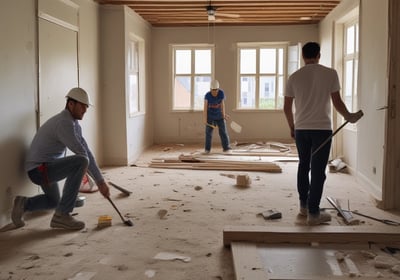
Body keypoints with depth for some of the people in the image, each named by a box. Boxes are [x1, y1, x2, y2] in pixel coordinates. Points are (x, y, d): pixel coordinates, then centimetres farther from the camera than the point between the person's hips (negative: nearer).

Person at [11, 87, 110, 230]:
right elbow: (82, 154, -23)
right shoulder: (64, 122, -23)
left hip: (45, 167, 11)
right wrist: (99, 181, -11)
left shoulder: (74, 124, 9)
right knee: (81, 162, -28)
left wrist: (100, 180, -1)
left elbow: (86, 152, 4)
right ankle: (62, 215, -21)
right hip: (39, 169, -11)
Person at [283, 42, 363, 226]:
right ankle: (313, 213, 2)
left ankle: (303, 206, 25)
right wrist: (349, 117, 15)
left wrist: (292, 127, 21)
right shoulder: (330, 74, -5)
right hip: (322, 129, -3)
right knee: (318, 171, 0)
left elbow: (287, 108, 5)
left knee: (303, 166, 17)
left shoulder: (294, 77, 2)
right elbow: (337, 103, -4)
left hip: (301, 129, 3)